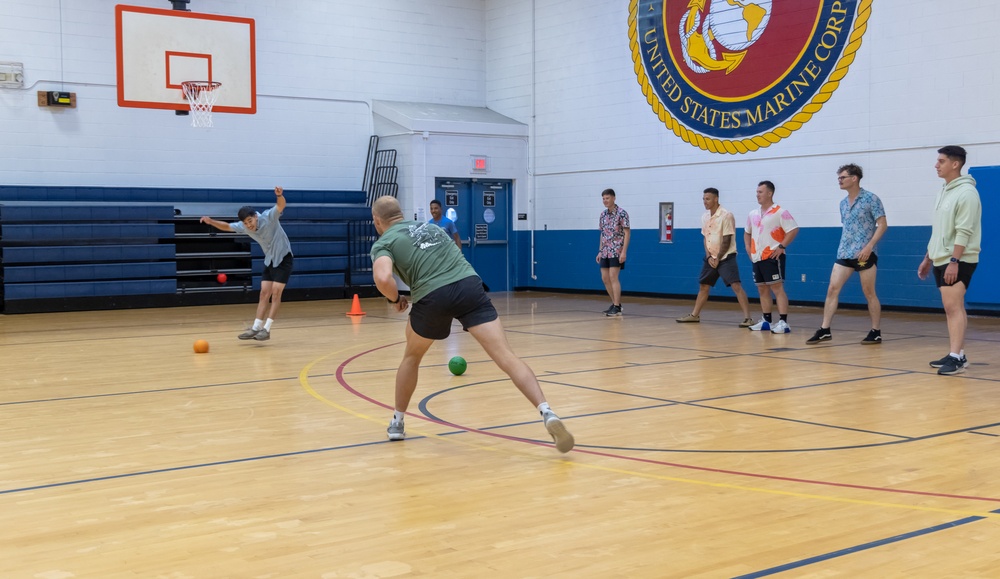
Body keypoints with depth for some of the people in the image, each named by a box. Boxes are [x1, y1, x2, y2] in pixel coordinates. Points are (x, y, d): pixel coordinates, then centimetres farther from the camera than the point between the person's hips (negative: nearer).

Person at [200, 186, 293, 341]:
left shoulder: (269, 217, -25)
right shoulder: (244, 226, -7)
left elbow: (280, 206, -41)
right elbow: (227, 226, 7)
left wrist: (279, 195, -64)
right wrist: (211, 221, -10)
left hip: (283, 258, -6)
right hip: (269, 260, 6)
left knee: (275, 293, -11)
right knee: (264, 294, 3)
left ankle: (266, 329, -9)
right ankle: (256, 328, 5)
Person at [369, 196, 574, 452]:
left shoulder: (384, 243, 14)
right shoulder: (431, 226, 32)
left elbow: (383, 279, -6)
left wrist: (395, 299, 11)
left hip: (432, 296, -3)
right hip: (470, 284, 3)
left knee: (412, 356, 27)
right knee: (506, 356, -8)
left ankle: (397, 423, 36)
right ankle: (547, 414, -26)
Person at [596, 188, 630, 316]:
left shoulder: (621, 213, -10)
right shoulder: (603, 214, 11)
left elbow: (627, 233, -12)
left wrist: (624, 252, -18)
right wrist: (600, 251, 14)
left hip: (617, 251, -7)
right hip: (605, 252, 7)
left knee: (613, 277, -12)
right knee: (605, 278, 7)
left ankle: (617, 307, -8)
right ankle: (616, 303, 19)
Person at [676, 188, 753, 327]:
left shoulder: (726, 216, -15)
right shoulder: (705, 217, 7)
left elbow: (727, 241, -16)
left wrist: (718, 259, -13)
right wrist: (709, 256, -2)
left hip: (726, 257, -7)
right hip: (711, 258, 7)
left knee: (736, 286, -16)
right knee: (703, 286, 14)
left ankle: (748, 318, -19)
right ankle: (694, 315, 26)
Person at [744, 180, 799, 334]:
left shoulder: (780, 212, -9)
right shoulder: (753, 214, 13)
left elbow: (794, 229, -14)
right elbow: (747, 232, 27)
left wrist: (782, 246, -19)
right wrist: (748, 248, 12)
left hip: (773, 257, -7)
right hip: (757, 257, 8)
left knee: (777, 288, -11)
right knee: (762, 289, 11)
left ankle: (783, 322, -13)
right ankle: (766, 321, 19)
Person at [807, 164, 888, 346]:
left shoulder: (871, 199, -8)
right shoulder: (843, 203, 13)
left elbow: (882, 224, -11)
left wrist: (869, 246, -20)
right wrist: (845, 247, 18)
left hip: (865, 254, -6)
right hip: (844, 254, 6)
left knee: (869, 293, 1)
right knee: (832, 289, -1)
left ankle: (876, 332, 12)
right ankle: (825, 330, 1)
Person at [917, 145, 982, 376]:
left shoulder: (966, 192, -13)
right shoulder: (944, 191, 15)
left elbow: (964, 232, -20)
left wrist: (954, 261, -24)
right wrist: (928, 258, 21)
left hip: (958, 261, -9)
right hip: (941, 260, 9)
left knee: (953, 307, -14)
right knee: (953, 308, 10)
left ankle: (956, 357, -16)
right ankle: (958, 354, 15)